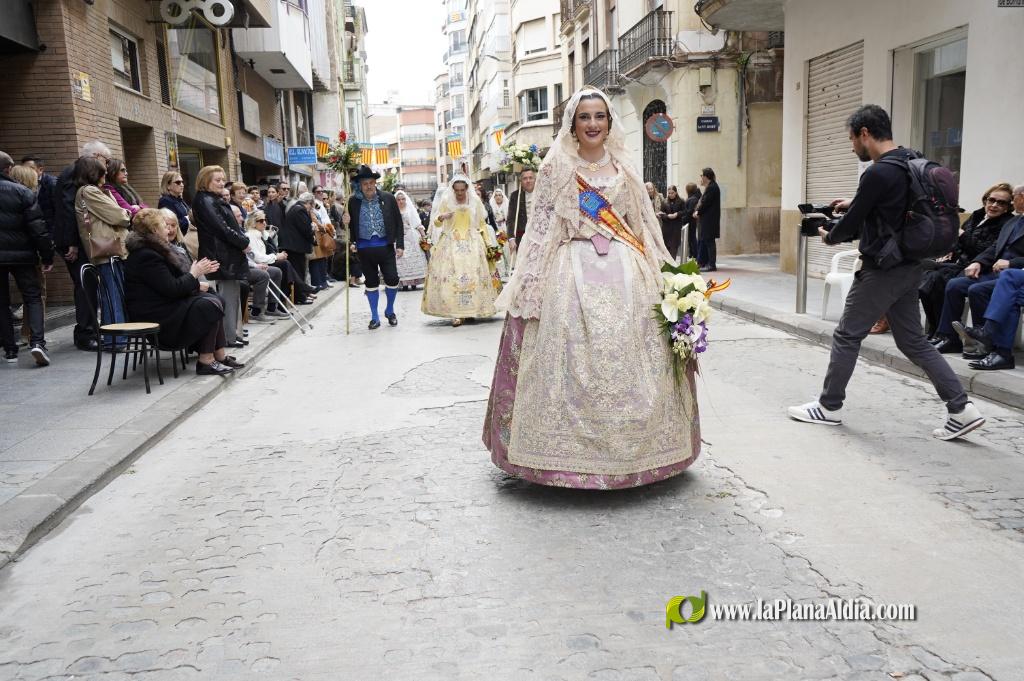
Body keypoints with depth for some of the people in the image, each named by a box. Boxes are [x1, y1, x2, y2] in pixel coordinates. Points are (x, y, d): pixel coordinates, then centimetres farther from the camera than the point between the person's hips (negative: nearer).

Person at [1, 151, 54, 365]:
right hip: (20, 254, -2)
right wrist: (47, 256, -4)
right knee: (33, 297, 4)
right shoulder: (22, 192, -6)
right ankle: (37, 341, -15)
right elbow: (38, 227, -9)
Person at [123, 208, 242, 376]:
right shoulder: (146, 256, -20)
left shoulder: (153, 249, 13)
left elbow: (174, 280, 14)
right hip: (156, 317, -10)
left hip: (165, 304, 10)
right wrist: (194, 274, -9)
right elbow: (172, 289, -23)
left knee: (216, 299, 1)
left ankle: (220, 355, -2)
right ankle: (206, 361, -15)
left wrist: (198, 270, 3)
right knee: (209, 305, -20)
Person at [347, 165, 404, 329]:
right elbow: (350, 223, 8)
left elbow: (398, 222, 3)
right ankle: (375, 317, 19)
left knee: (392, 279, -2)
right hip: (364, 247, 1)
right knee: (371, 282, 8)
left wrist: (400, 244, -2)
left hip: (385, 246, 0)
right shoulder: (353, 201, 1)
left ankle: (390, 311, 23)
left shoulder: (388, 198, 0)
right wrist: (351, 241, -10)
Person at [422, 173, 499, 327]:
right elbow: (436, 222, 0)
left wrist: (488, 243, 8)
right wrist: (442, 217, -23)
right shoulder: (446, 201, 1)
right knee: (452, 276, -10)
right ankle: (456, 313, -10)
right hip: (451, 244, -1)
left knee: (473, 276, -3)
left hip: (472, 244, 1)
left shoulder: (475, 201, 4)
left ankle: (471, 310, 7)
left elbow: (482, 223, 11)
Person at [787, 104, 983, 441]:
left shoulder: (878, 173, -20)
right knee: (913, 341, 13)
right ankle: (962, 409, 11)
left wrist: (829, 236, 7)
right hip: (909, 267, 9)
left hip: (883, 269, -9)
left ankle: (829, 407, 16)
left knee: (846, 336, 4)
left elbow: (851, 223, -12)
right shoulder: (909, 163, 10)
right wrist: (854, 205, 21)